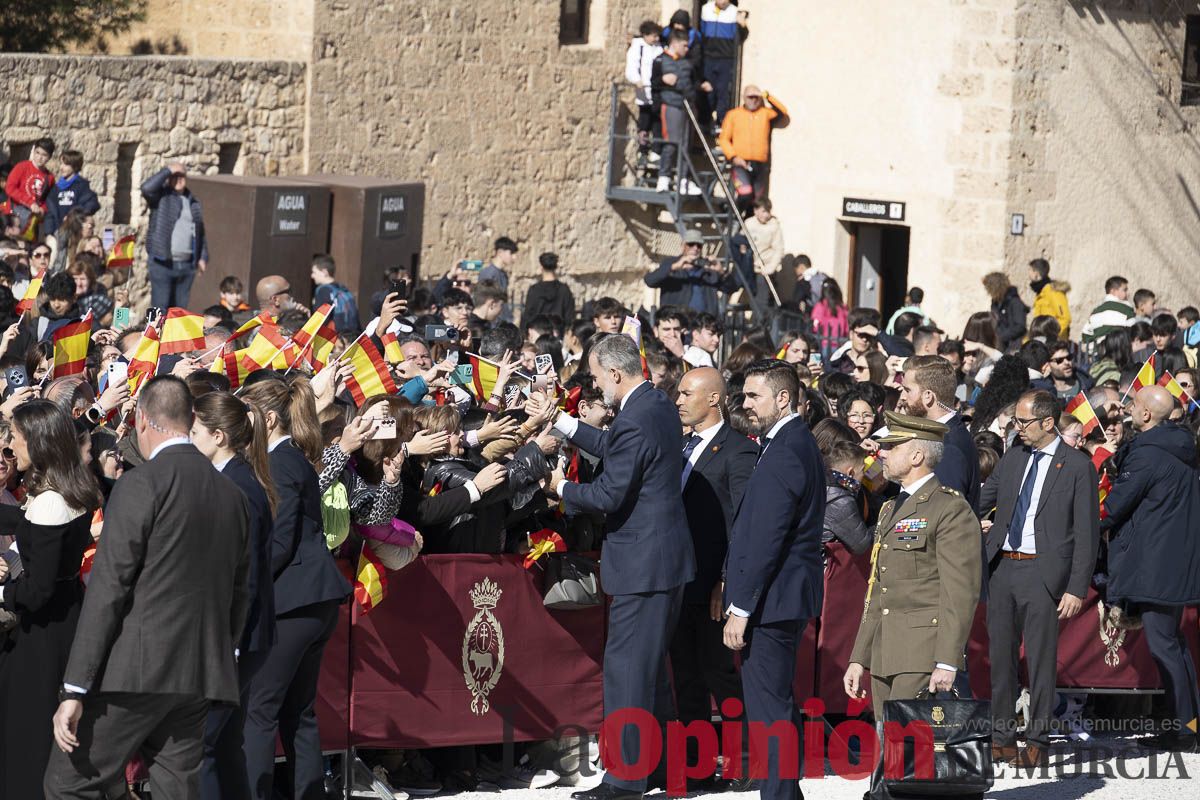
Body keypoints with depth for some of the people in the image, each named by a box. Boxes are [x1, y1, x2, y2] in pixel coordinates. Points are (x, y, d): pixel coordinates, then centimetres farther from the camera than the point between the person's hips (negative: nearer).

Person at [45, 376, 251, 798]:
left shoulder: (141, 485, -8)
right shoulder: (230, 492, 13)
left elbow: (108, 588, -12)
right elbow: (237, 592, 19)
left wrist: (74, 690, -13)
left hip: (138, 670, -7)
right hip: (200, 680, 7)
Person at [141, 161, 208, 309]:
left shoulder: (193, 202, 17)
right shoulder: (161, 197, 2)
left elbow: (200, 232, 22)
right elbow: (147, 188, -20)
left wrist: (203, 257, 14)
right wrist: (167, 171, -11)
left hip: (186, 264, 5)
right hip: (162, 263, -5)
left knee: (180, 307, 8)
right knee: (161, 307, -8)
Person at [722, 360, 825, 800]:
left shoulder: (783, 453, -18)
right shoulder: (799, 442, 15)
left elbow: (766, 539, -22)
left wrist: (741, 608, -20)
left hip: (772, 599, -11)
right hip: (786, 598, 11)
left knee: (768, 710, -9)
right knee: (777, 704, 17)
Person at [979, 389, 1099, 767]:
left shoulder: (1077, 466, -4)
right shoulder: (1012, 460, 13)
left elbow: (1087, 532, -5)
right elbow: (979, 501, 23)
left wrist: (1076, 589, -10)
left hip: (1042, 572, -5)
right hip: (1002, 566, 5)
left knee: (1040, 656, -3)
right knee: (1000, 654, 8)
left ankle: (1037, 742, 3)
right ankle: (1002, 737, 17)